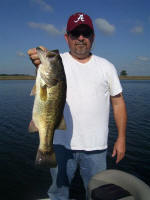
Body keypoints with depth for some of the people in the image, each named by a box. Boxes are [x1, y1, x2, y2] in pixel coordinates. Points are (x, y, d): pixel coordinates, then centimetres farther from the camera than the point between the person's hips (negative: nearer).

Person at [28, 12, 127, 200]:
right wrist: (41, 63, -48)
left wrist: (121, 138, 2)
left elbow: (118, 102, 7)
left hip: (96, 146, 1)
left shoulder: (106, 66, 5)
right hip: (61, 142, -1)